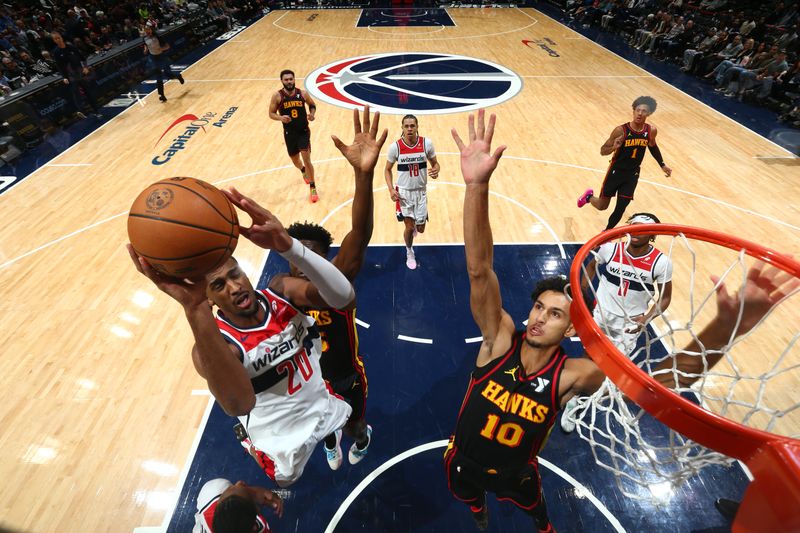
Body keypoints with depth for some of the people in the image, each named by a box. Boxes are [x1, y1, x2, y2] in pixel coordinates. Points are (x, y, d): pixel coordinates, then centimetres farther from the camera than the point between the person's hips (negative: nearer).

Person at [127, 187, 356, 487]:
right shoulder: (212, 346, -34)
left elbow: (344, 298, -42)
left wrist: (288, 246, -59)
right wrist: (194, 308, -68)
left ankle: (331, 436, 69)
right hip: (280, 440, -3)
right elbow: (239, 405, -57)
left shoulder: (281, 292, -24)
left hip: (321, 404, 4)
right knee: (286, 482, 26)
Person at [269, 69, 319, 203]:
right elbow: (271, 113, -2)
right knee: (295, 160, 16)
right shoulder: (277, 96, -8)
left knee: (306, 159, -12)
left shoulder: (302, 93, -5)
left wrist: (312, 114, -9)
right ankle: (303, 171, 53)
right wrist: (280, 118, -24)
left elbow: (312, 105, 12)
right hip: (289, 133, 1)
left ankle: (313, 188, -1)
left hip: (303, 131, -1)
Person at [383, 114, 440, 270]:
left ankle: (415, 225, 49)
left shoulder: (427, 143, -11)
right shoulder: (395, 147, -13)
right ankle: (409, 253, 28)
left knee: (420, 228, 9)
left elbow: (435, 163, 2)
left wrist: (435, 171, -22)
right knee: (409, 227, -1)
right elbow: (387, 169, 0)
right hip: (404, 191, -1)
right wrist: (391, 189, -14)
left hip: (421, 191, 2)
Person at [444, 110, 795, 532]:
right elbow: (479, 271, -47)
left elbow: (657, 381, -44)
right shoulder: (499, 340, -34)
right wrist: (477, 185, -59)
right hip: (463, 461, 0)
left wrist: (724, 329, -62)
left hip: (516, 473, 1)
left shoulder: (572, 376, -31)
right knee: (469, 497, 31)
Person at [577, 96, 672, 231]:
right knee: (602, 206, 6)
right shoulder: (621, 130, -19)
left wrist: (663, 165, 17)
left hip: (632, 174, 3)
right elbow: (603, 151, -15)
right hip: (616, 171, -3)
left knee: (620, 209, -1)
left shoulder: (651, 130, -6)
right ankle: (589, 196, 40)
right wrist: (614, 148, -36)